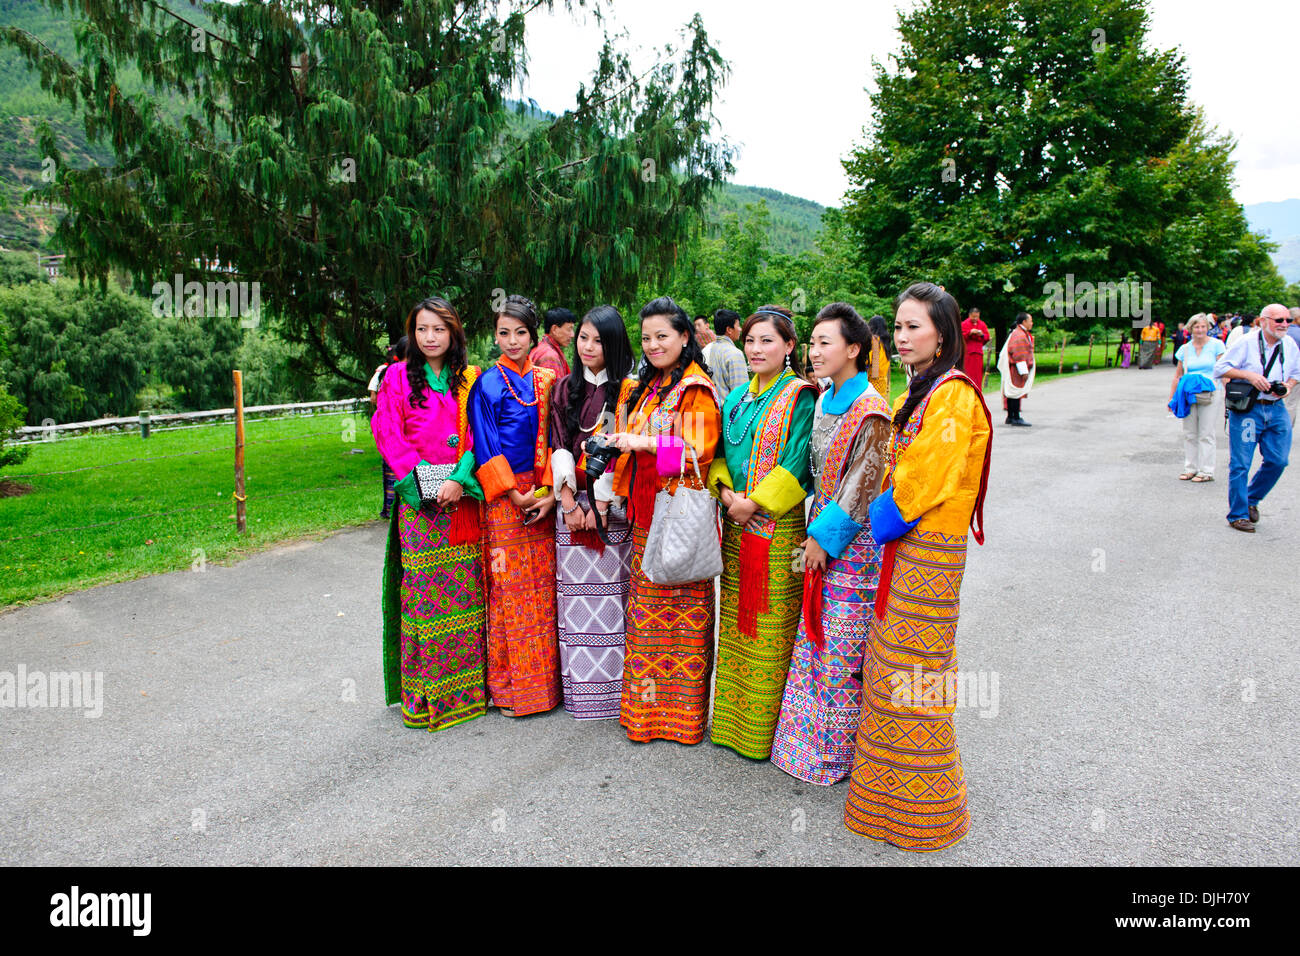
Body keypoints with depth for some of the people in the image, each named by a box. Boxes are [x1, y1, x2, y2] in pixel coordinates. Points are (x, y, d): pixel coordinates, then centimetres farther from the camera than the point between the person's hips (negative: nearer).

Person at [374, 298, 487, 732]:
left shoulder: (470, 379, 10)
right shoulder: (398, 376, 6)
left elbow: (478, 434, 4)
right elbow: (388, 433, -1)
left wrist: (460, 479, -12)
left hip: (463, 497, 2)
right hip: (419, 499, -2)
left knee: (465, 588, 4)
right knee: (422, 588, -2)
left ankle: (466, 686, 16)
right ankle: (423, 693, 9)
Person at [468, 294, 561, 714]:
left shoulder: (546, 380, 9)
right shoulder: (488, 384, -3)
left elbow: (552, 438, 6)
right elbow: (485, 447, -7)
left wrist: (549, 492, -5)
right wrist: (515, 494, -12)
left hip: (541, 495, 4)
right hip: (503, 497, -4)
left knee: (542, 583, 7)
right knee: (508, 585, 0)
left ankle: (544, 677, 19)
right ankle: (509, 687, 11)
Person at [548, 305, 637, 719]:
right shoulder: (565, 387, 11)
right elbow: (559, 445, 6)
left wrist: (600, 504, -12)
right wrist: (570, 502, -4)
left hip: (611, 504, -3)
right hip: (572, 502, 4)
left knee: (611, 589, -2)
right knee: (575, 589, 4)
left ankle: (613, 687, 9)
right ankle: (579, 687, 15)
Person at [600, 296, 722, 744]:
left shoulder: (696, 390, -8)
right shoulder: (642, 389, 17)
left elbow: (700, 450, -16)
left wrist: (645, 444, -22)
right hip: (645, 514, 7)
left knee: (684, 610, -2)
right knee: (646, 609, 11)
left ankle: (683, 711, 11)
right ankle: (645, 706, 21)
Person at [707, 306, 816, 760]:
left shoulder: (800, 396, -6)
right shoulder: (738, 396, 14)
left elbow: (798, 462, -14)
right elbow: (721, 450, 14)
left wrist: (755, 502, -15)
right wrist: (724, 489, -5)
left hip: (778, 524, -6)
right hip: (736, 523, 7)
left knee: (770, 626, 0)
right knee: (735, 620, 13)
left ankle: (764, 729, 13)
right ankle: (730, 720, 26)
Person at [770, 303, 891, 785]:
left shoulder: (870, 410, -14)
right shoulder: (824, 402, 10)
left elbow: (863, 483, -17)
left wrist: (825, 537, -15)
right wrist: (813, 532, 8)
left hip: (853, 542, -7)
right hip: (822, 538, 8)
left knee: (840, 647, 0)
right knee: (815, 639, 14)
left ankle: (838, 750, 16)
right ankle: (809, 740, 28)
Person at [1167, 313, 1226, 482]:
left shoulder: (1216, 345, 1)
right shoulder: (1184, 349, 11)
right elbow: (1177, 375, 15)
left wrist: (1225, 393, -12)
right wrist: (1171, 398, 10)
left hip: (1211, 394, -4)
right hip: (1189, 395, 4)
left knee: (1206, 434, -2)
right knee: (1189, 434, 6)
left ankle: (1206, 471, 4)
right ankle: (1190, 468, 15)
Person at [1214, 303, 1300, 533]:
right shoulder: (1246, 343, -8)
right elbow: (1220, 368, -7)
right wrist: (1249, 375, -19)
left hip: (1276, 409, 5)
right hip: (1246, 408, -5)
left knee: (1278, 460, 2)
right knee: (1240, 464, -3)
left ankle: (1252, 499, 25)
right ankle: (1238, 514, 8)